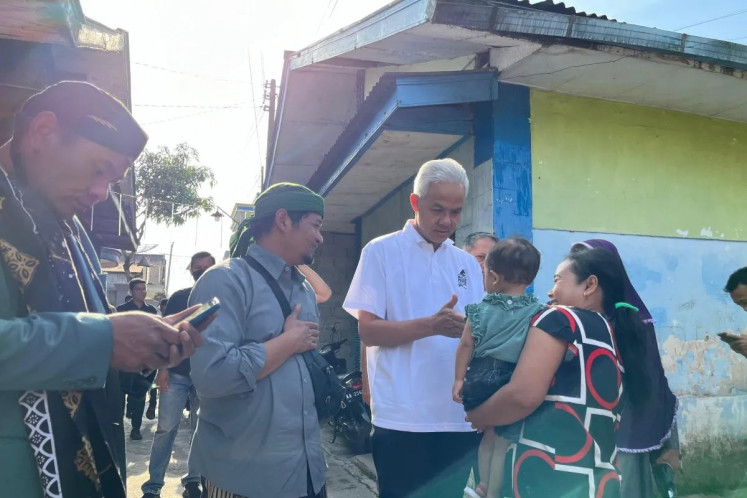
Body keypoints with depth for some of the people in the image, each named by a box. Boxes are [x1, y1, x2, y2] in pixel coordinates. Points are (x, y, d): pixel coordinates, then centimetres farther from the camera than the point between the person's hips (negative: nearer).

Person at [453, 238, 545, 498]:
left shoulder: (480, 310, -4)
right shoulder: (539, 313, -8)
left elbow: (466, 346, -1)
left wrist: (459, 379, 8)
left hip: (482, 380, 3)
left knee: (488, 435, 23)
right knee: (503, 442, 8)